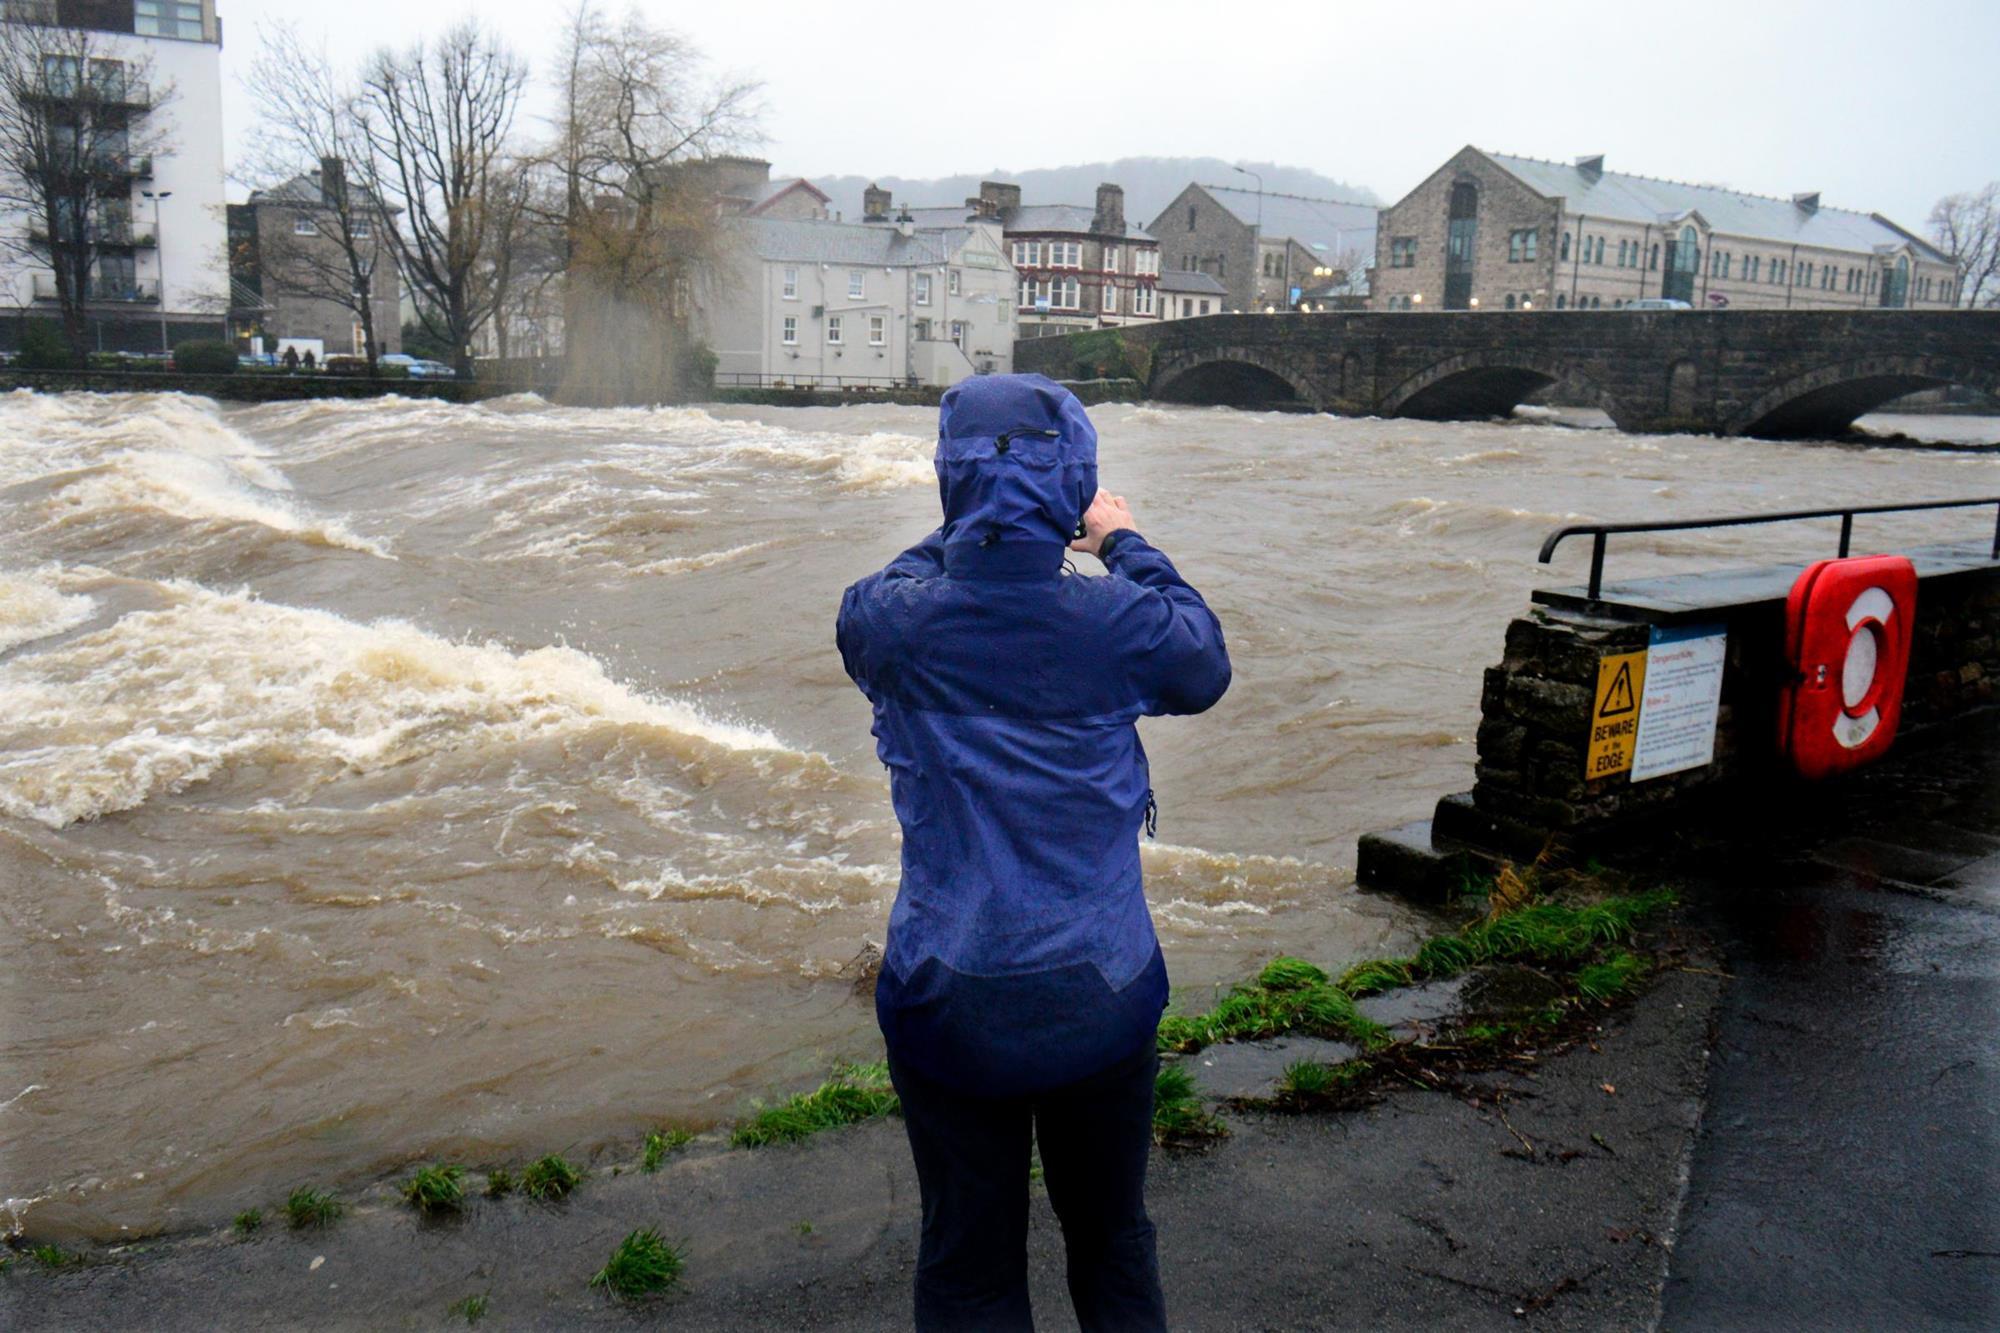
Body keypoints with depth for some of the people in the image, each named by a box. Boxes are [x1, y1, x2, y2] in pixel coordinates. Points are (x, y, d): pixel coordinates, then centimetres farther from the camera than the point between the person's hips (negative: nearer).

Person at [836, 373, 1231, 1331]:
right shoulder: (1119, 621, -16)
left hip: (949, 995, 0)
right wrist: (1128, 547, 17)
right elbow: (1206, 665, 7)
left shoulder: (888, 623, -13)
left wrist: (965, 534, 22)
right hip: (1101, 992, 0)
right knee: (1113, 1244, 22)